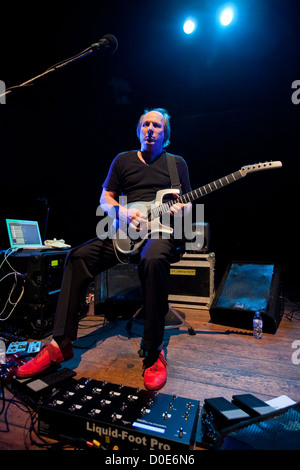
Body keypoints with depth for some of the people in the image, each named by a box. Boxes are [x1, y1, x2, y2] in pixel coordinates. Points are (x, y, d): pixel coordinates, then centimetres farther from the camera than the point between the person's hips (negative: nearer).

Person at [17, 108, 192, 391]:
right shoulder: (123, 160, 18)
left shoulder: (177, 163, 15)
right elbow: (105, 199, 12)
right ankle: (61, 344, -13)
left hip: (162, 230, -2)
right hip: (125, 229, 3)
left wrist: (180, 209, -13)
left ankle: (154, 353, -25)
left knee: (153, 260, -39)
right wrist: (124, 212, -9)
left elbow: (188, 204, 12)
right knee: (79, 256, -21)